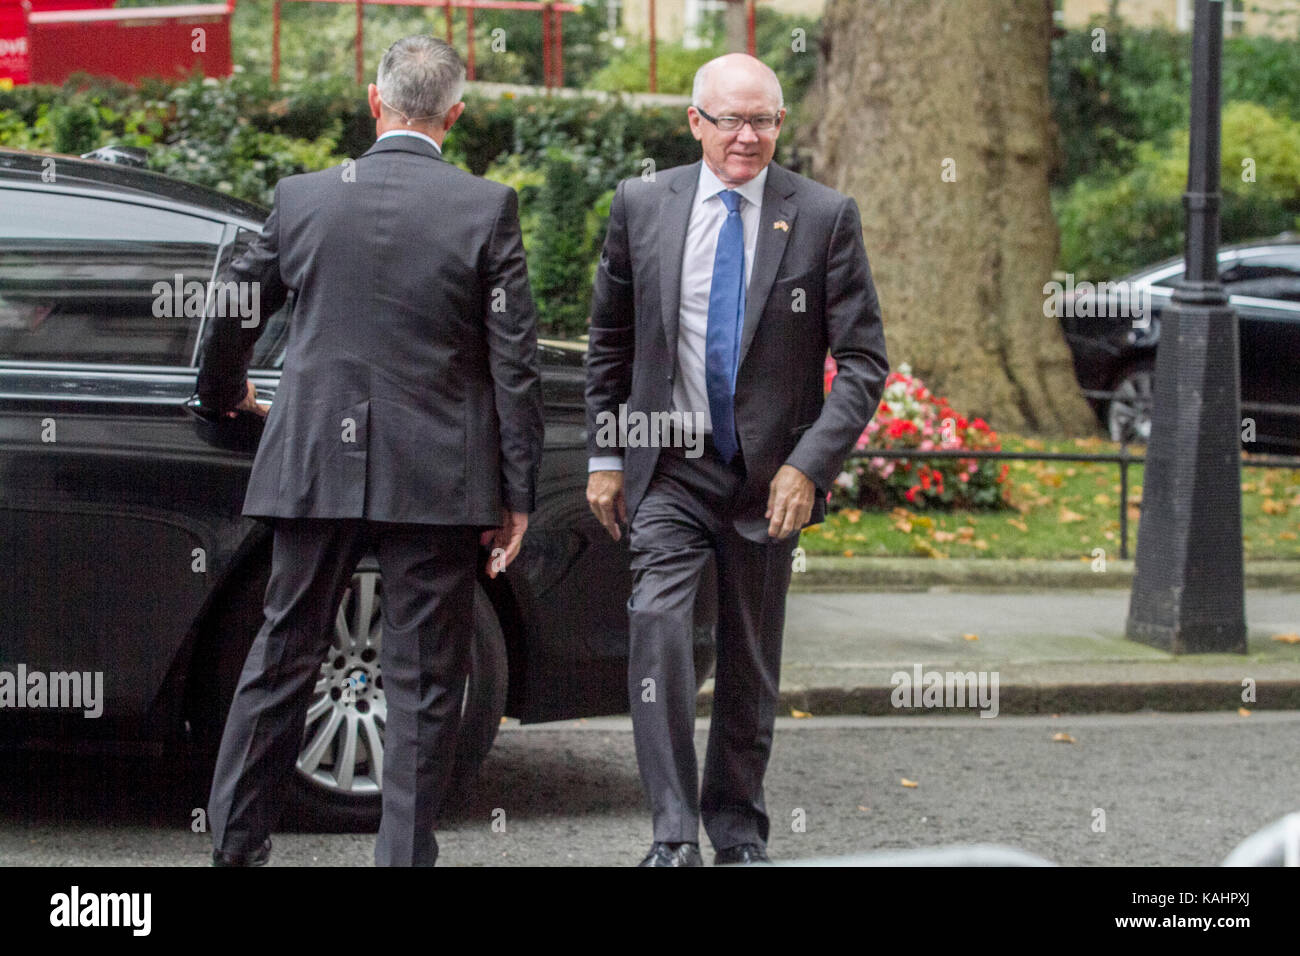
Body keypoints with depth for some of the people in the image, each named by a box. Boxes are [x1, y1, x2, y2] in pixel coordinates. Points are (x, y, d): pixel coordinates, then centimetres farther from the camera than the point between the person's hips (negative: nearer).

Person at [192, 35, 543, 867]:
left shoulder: (303, 199, 1)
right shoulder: (488, 208, -6)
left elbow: (232, 312, 14)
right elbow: (515, 362, -6)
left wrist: (223, 395, 35)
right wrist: (517, 493, -1)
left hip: (316, 468, 3)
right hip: (437, 477, -2)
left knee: (284, 655, 14)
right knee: (425, 675, 5)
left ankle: (237, 839, 20)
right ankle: (406, 852, 6)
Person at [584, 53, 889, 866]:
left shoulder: (825, 217, -4)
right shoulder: (643, 205, 1)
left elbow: (864, 359, -4)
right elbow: (610, 341, 12)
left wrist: (808, 466, -14)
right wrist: (604, 455, 8)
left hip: (771, 475, 0)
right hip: (668, 468, 0)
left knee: (752, 660, 9)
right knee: (659, 625, -18)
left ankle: (738, 827, 26)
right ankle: (675, 834, -18)